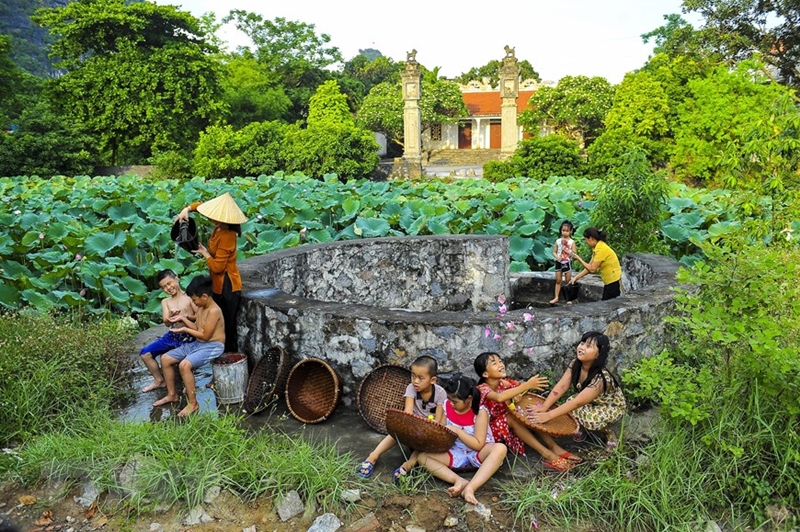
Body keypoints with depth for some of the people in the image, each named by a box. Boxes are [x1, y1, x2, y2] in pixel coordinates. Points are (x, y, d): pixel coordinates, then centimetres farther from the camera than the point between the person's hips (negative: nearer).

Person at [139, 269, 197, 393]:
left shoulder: (189, 297, -2)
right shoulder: (165, 302, 11)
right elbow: (166, 322, -1)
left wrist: (187, 316, -20)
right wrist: (171, 316, -23)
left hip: (188, 337, -6)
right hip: (171, 336, 6)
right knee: (145, 353, 0)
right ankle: (159, 380, 18)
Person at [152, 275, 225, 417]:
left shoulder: (214, 311, -21)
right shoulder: (201, 308, 9)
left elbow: (205, 335, -20)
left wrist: (185, 329, -10)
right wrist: (182, 318, 7)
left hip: (212, 347, -10)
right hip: (197, 344, 10)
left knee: (184, 365, -32)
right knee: (165, 359, 6)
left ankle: (193, 403, -18)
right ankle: (172, 394, 18)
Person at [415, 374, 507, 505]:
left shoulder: (480, 412, -17)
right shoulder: (446, 405, -4)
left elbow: (478, 445, -21)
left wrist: (457, 431, -28)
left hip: (477, 454, -4)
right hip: (455, 454, 4)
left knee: (500, 448, -36)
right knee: (421, 456, -18)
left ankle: (470, 487, -44)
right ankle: (460, 481, -33)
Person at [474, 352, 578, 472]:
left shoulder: (504, 382, 0)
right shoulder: (482, 388, -23)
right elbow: (500, 397, -44)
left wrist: (533, 384, -34)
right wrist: (527, 385, -46)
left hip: (509, 425, 7)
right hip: (491, 429, -7)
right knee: (511, 416, -33)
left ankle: (554, 447, -19)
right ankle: (546, 454, -33)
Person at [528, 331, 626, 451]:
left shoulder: (601, 377, -38)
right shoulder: (575, 364, -20)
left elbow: (577, 402, -41)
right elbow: (561, 386, -22)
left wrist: (548, 415, -44)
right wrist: (544, 407, -33)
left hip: (612, 406, -5)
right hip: (592, 402, 5)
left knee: (591, 419, -33)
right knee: (570, 405, -23)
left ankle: (608, 431, -1)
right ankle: (582, 427, 5)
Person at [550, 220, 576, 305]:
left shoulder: (572, 242, -6)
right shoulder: (558, 241, 1)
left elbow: (574, 253, -9)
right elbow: (554, 252, 3)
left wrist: (566, 249, -20)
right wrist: (557, 256, -16)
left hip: (567, 263, -2)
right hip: (559, 263, 2)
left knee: (568, 281, 4)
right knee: (558, 281, 7)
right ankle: (556, 297, 11)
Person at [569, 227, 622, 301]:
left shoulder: (601, 249, -22)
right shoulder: (597, 248, 7)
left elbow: (592, 269, -22)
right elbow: (589, 267, 10)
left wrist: (578, 258, -15)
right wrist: (576, 277, 6)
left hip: (614, 282, -9)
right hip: (608, 282, 9)